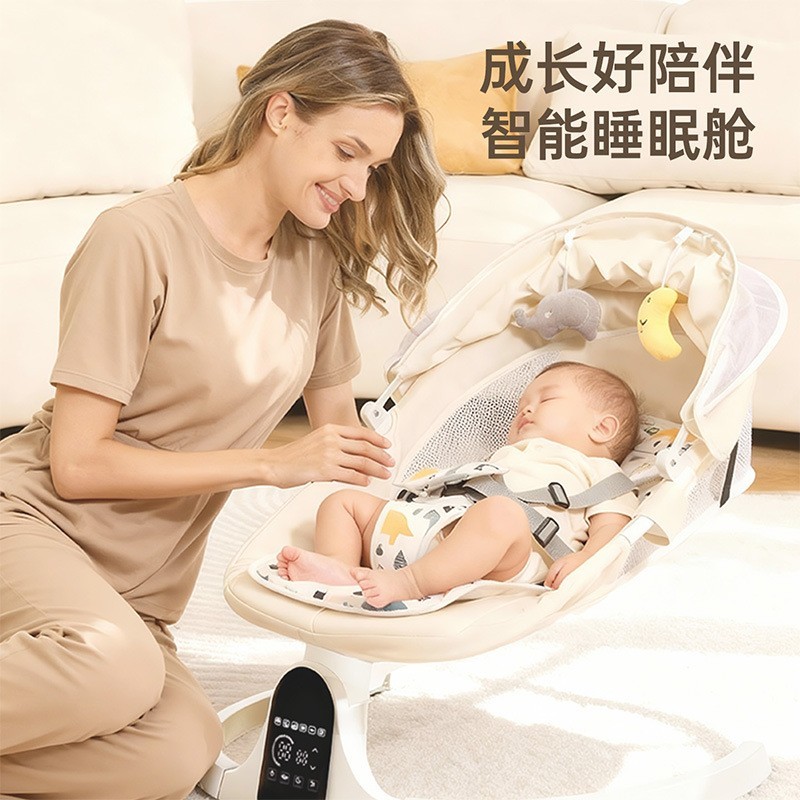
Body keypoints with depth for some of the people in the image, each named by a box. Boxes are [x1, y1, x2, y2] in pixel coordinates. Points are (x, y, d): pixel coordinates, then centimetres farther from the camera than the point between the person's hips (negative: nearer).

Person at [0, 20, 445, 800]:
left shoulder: (317, 257, 6)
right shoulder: (143, 237, -15)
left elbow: (341, 436, 14)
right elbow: (77, 464, -16)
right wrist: (270, 463, -18)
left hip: (134, 583, 6)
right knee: (117, 668, -39)